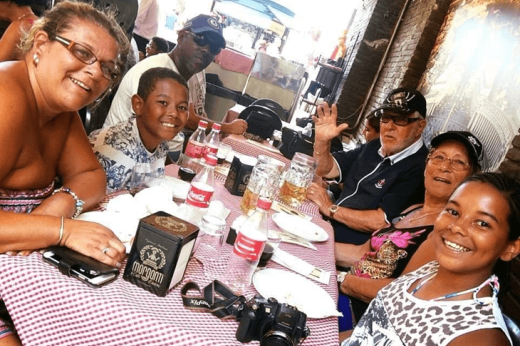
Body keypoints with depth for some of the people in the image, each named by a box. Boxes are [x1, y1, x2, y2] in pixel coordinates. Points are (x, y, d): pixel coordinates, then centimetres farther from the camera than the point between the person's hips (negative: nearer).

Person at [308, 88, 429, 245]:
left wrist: (330, 209, -18)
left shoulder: (418, 168, -18)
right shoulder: (373, 147, 7)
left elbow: (380, 222, -23)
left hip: (354, 248, -7)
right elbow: (326, 169, 11)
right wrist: (322, 141, -8)